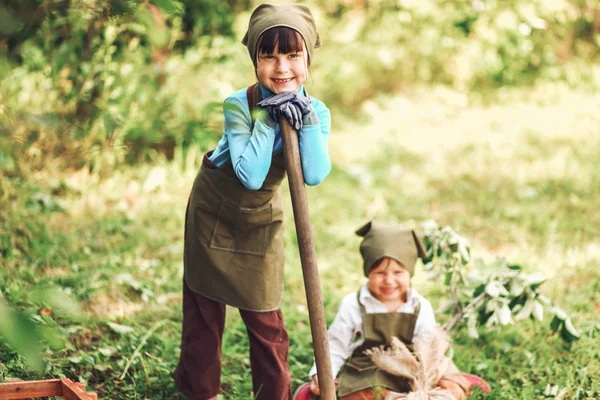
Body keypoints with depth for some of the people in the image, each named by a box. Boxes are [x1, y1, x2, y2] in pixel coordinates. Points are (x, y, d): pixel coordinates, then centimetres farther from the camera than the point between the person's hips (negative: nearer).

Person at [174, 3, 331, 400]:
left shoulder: (315, 112, -15)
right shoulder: (239, 105, -24)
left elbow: (315, 175, -30)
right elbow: (251, 175, -34)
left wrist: (305, 120, -34)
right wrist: (268, 118, -33)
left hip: (261, 219, 2)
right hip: (213, 210, -1)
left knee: (266, 317, 5)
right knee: (203, 310, 10)